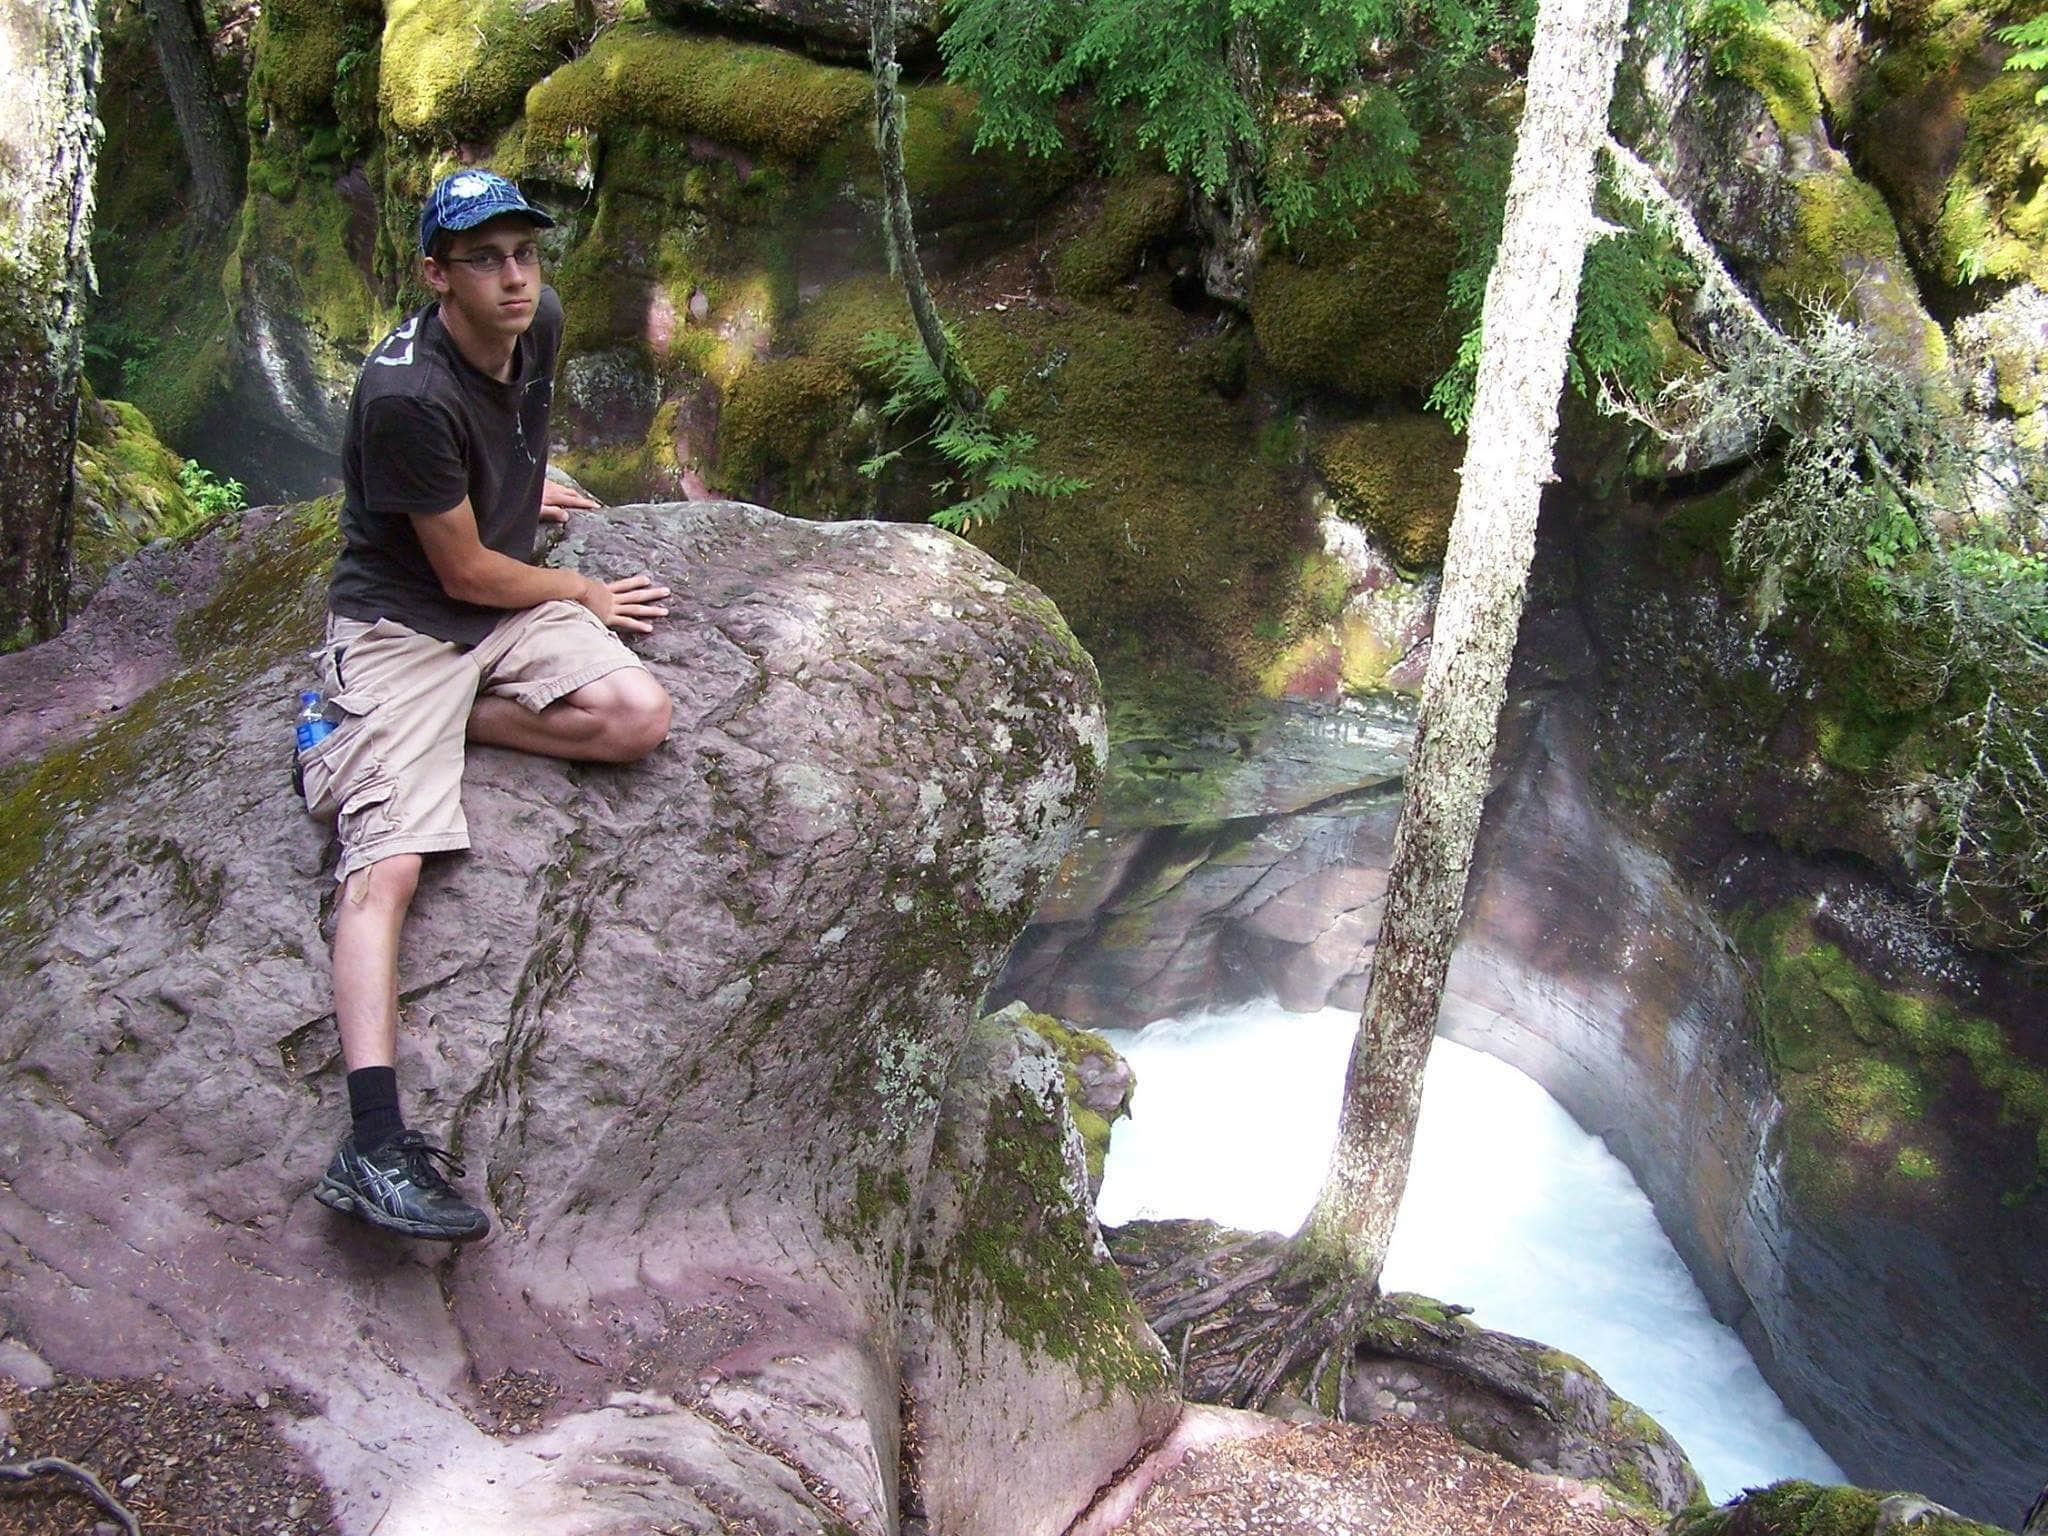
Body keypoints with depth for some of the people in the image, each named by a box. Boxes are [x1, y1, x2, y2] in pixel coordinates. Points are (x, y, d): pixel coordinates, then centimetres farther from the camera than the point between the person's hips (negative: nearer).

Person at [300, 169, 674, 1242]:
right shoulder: (409, 395, -25)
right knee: (385, 865, -22)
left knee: (638, 715, -21)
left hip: (501, 606, 7)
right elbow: (464, 570, -17)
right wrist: (588, 597, -4)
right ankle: (374, 1148, -31)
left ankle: (367, 739, -5)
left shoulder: (539, 322, -2)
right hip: (398, 621, -7)